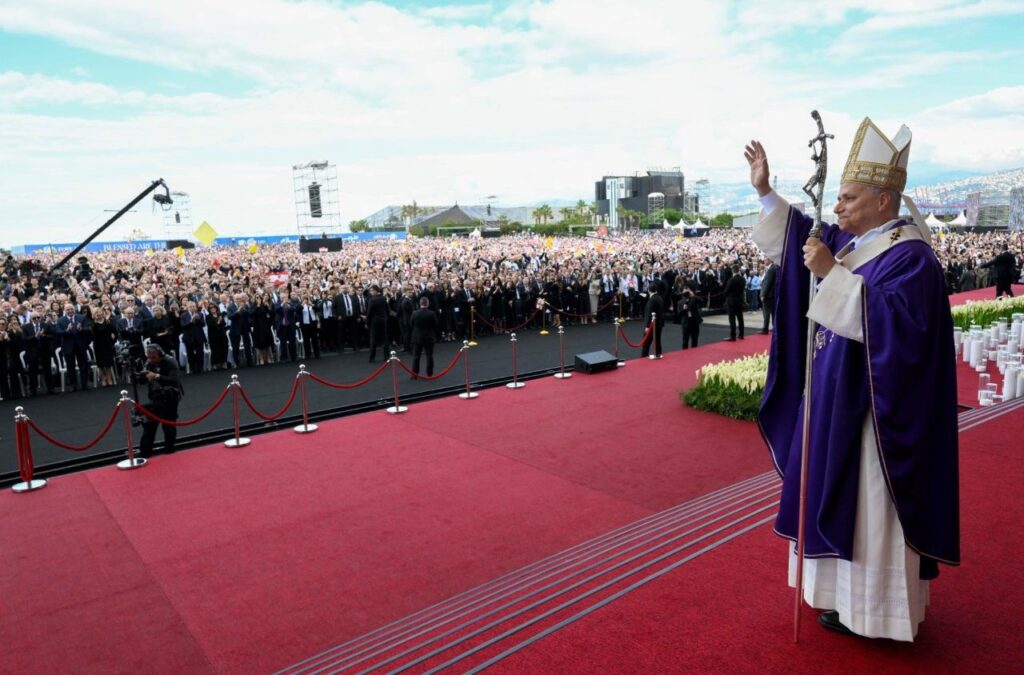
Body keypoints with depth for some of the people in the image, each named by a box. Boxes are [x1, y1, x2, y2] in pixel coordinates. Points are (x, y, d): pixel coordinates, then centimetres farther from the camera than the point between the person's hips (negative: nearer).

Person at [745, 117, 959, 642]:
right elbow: (800, 239, 19)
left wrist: (832, 275, -34)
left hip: (872, 410, -9)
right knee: (842, 495, 18)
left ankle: (874, 607, 21)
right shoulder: (849, 242, 7)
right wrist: (765, 192, 8)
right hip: (837, 401, 9)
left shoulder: (909, 256, -19)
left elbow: (895, 322, -33)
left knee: (870, 503, 3)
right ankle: (851, 589, 35)